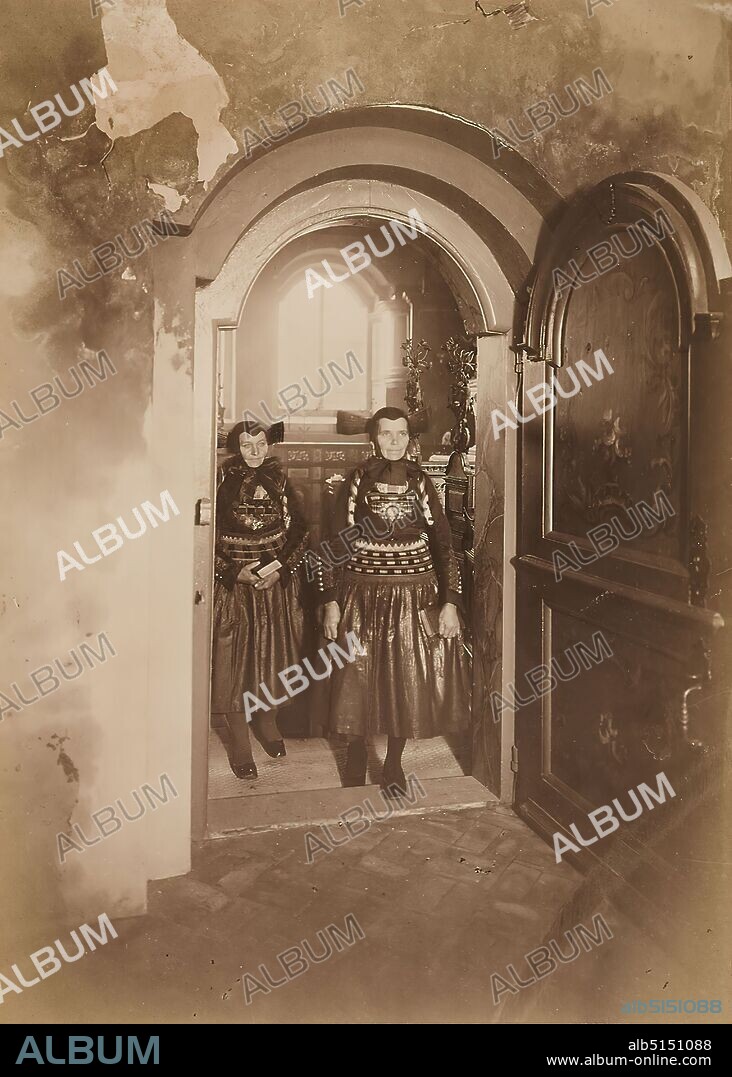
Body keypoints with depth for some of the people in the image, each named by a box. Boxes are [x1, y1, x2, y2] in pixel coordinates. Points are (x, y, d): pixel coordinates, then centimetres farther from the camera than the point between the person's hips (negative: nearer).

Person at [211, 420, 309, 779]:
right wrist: (235, 572, -15)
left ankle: (268, 723, 36)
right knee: (235, 660, 0)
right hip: (234, 584, -2)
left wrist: (282, 568, -10)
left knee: (274, 656, 11)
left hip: (277, 583, 3)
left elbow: (300, 532, 4)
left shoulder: (280, 482, 3)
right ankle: (240, 744, 14)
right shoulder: (223, 483, -5)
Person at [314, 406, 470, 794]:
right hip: (364, 593, -1)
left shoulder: (420, 481, 0)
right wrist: (330, 601, -6)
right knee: (359, 677, 7)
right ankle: (356, 759, 30)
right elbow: (337, 543, -2)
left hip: (415, 595, 1)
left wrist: (450, 602, -9)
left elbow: (442, 543, -2)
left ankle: (393, 764, 25)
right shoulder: (358, 480, -3)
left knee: (408, 679, 6)